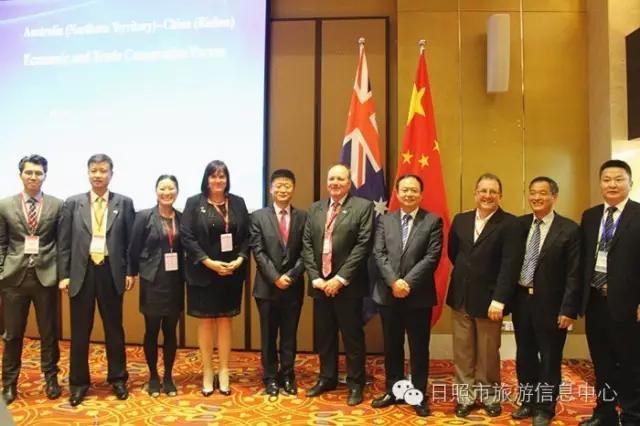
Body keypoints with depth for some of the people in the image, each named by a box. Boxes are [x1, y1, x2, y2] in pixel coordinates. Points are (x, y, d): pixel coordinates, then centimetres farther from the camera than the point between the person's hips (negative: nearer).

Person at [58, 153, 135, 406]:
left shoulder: (124, 203, 3)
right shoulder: (72, 203, 4)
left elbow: (131, 241, 3)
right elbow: (64, 243, 3)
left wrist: (130, 271, -2)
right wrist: (64, 275, -2)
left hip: (111, 273, 0)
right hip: (81, 272, 1)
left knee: (114, 329, 10)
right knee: (80, 332, 9)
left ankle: (117, 378, 25)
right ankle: (79, 382, 23)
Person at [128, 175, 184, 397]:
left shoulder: (182, 218, 3)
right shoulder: (144, 216, -5)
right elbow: (134, 249, 0)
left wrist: (184, 275, 2)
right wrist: (133, 274, 5)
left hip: (175, 282, 2)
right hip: (152, 281, -2)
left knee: (170, 331, 9)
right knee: (152, 331, 7)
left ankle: (168, 377, 22)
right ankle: (153, 377, 23)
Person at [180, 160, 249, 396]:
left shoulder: (238, 203, 6)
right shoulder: (194, 203, -2)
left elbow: (247, 236, 4)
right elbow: (186, 236, -8)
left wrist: (240, 259, -11)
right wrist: (208, 261, -16)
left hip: (231, 273, 2)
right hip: (203, 273, -2)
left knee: (225, 321, 9)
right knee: (206, 322, 7)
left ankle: (224, 372, 19)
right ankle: (207, 372, 19)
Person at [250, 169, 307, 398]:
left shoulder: (303, 217, 3)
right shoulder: (258, 216, 1)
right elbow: (258, 252, -6)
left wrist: (290, 276, -12)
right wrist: (275, 277, -14)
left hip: (293, 287, 1)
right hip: (267, 287, -1)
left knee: (289, 335, 10)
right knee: (268, 336, 9)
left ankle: (287, 377, 24)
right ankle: (271, 378, 23)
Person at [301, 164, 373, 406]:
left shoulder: (363, 207, -4)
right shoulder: (314, 209, 11)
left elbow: (363, 245, -12)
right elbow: (307, 245, 7)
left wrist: (340, 279, -15)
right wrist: (316, 278, -5)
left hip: (348, 285, -4)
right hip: (320, 284, 4)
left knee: (352, 336, 6)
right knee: (324, 335, 15)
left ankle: (355, 384, 21)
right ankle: (327, 378, 31)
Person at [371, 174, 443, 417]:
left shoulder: (433, 221, -1)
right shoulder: (385, 220, 8)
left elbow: (432, 257, -10)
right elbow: (379, 254, -1)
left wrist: (408, 282, -17)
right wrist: (394, 281, -14)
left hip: (419, 295, -2)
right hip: (388, 294, 3)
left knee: (419, 349, 8)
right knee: (392, 347, 13)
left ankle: (418, 395, 22)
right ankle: (392, 391, 27)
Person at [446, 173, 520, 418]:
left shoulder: (509, 223, -9)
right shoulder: (460, 220, 6)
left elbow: (510, 264, -15)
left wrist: (499, 299, -21)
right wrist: (467, 273, 10)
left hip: (488, 299, -4)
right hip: (461, 297, 4)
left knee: (488, 353, 11)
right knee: (462, 352, 11)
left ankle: (490, 396, 28)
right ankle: (465, 396, 24)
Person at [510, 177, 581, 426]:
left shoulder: (569, 229, -8)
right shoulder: (519, 224, 4)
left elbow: (574, 274, -10)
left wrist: (569, 309, -14)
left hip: (550, 304, -4)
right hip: (521, 301, 4)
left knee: (549, 360, 10)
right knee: (524, 356, 16)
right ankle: (527, 402, 34)